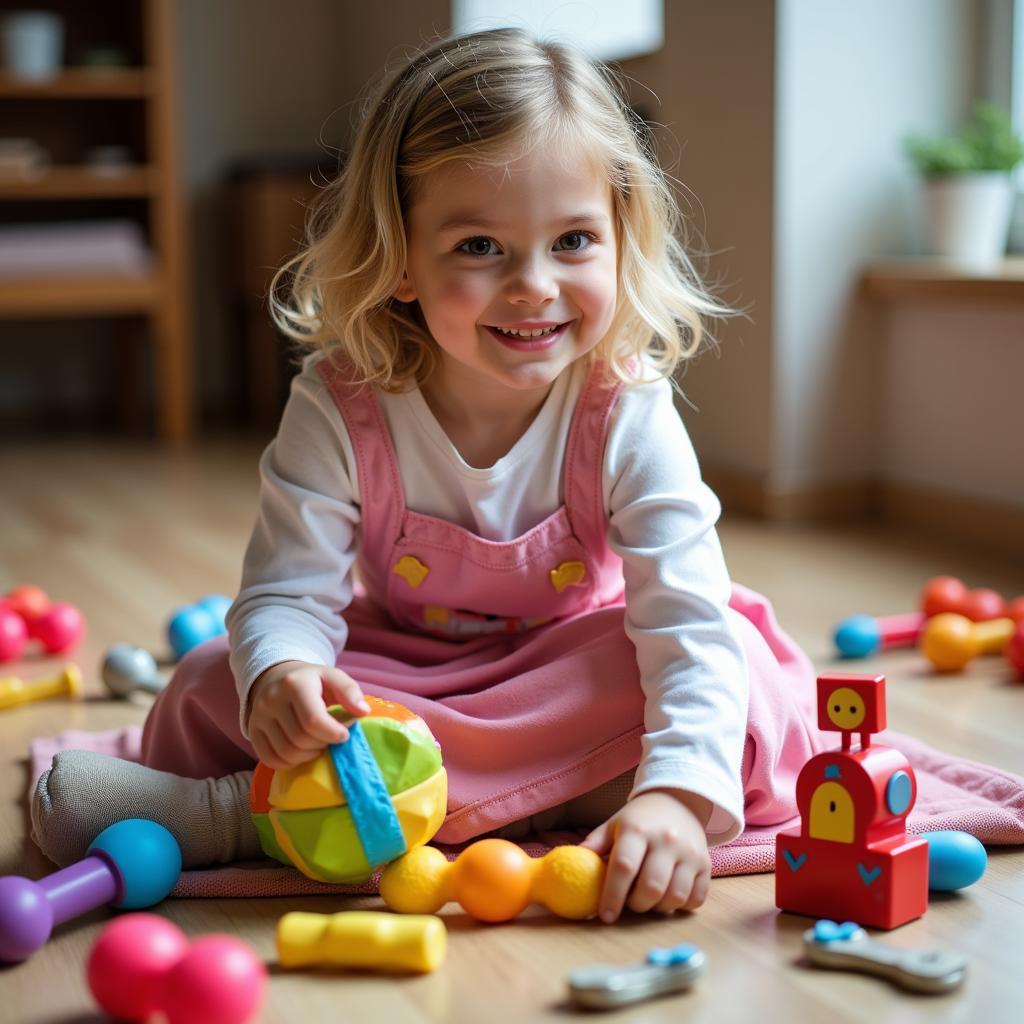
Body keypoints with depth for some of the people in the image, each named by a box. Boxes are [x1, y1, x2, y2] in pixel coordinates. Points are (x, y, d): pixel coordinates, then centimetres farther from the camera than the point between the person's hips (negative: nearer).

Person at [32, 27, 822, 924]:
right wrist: (279, 672, -45)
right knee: (215, 686, -18)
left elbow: (688, 622, -30)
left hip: (574, 674, 0)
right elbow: (288, 592, -20)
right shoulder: (340, 406, -19)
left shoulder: (626, 412, -23)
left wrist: (677, 793, -46)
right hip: (398, 674, 0)